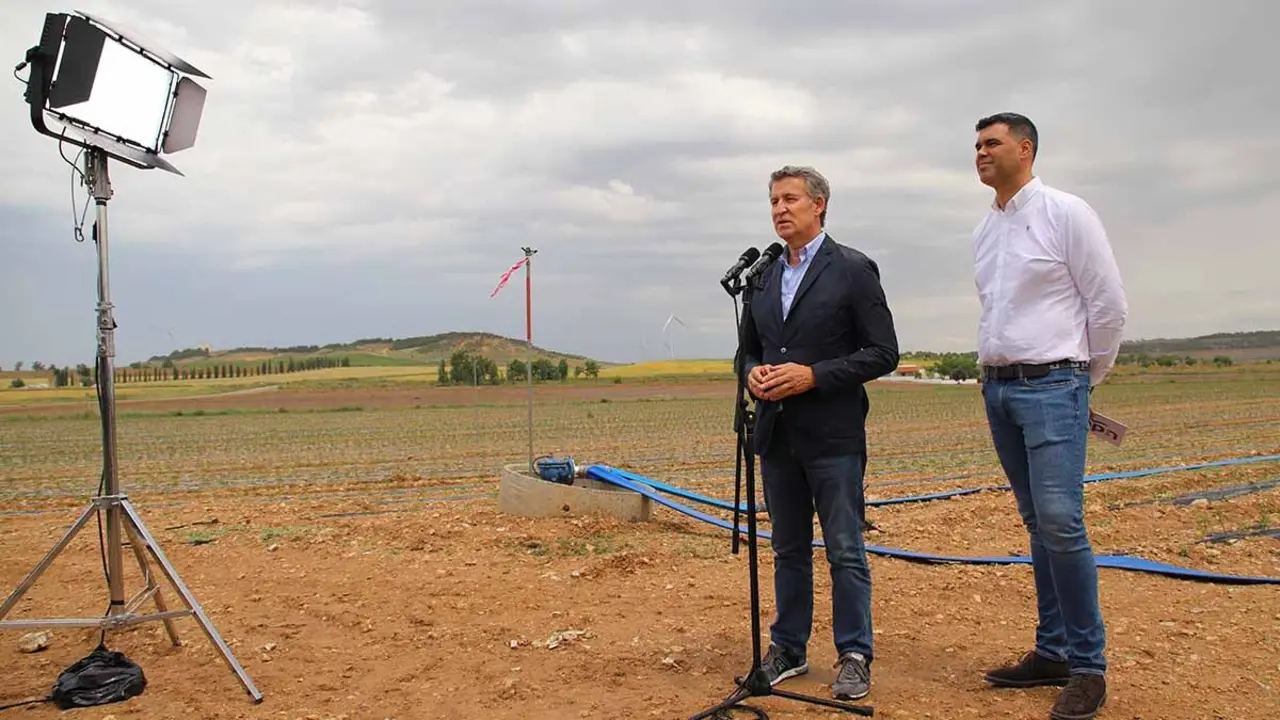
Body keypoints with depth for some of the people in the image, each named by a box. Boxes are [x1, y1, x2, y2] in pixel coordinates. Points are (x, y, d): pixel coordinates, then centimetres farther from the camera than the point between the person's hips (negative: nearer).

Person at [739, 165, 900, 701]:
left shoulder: (854, 270, -4)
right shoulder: (763, 277, 13)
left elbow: (883, 353, -8)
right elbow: (748, 348, 20)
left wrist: (813, 375, -17)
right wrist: (753, 373, -4)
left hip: (832, 435, -5)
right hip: (776, 434, 6)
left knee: (845, 551, 1)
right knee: (788, 550, 14)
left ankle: (854, 657, 13)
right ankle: (788, 649, 25)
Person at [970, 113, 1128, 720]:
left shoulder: (1065, 213, -6)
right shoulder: (984, 231, 14)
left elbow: (1108, 304, -6)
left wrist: (1087, 378, 2)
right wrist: (996, 372, 17)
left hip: (1052, 385, -7)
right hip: (997, 387, 7)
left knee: (1060, 522, -14)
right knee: (1038, 526, 10)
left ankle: (1087, 666, -2)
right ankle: (1053, 650, 18)